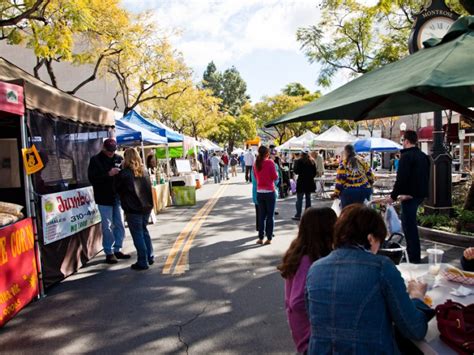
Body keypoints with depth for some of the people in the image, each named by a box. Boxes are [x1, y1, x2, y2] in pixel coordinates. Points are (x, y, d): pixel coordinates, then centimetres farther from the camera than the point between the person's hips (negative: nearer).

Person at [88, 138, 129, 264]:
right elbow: (92, 178, -10)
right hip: (104, 198, -4)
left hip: (118, 197, 4)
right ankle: (109, 252, 13)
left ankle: (117, 250, 23)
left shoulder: (118, 158, 7)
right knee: (107, 226, 2)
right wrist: (108, 174, -21)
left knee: (119, 225, 10)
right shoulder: (95, 160, -3)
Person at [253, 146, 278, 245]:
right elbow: (275, 177, -9)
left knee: (261, 215, 12)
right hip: (270, 192, -4)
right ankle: (269, 238, 7)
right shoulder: (270, 162, -11)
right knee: (270, 215, 5)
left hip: (259, 192, 4)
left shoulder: (256, 163, 3)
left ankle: (261, 238, 13)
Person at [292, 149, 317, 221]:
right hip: (310, 182, 6)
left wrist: (295, 163, 5)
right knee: (308, 198, 13)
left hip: (301, 182, -6)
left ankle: (298, 215, -4)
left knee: (299, 199, -3)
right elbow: (314, 172, 10)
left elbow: (296, 171, -9)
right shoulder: (312, 161, 6)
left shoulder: (299, 161, -11)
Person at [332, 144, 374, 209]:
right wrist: (368, 186, 22)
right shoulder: (362, 160, 7)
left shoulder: (343, 163, -4)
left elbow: (340, 179, -8)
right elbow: (370, 175, 7)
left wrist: (336, 193, -2)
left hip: (349, 192, -4)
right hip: (364, 190, 4)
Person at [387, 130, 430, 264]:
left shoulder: (406, 156, -15)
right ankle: (412, 252, 30)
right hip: (421, 194, 9)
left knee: (409, 225, -3)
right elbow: (426, 176, 19)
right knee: (408, 222, 21)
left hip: (409, 195, -9)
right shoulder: (423, 156, 13)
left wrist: (393, 195, -14)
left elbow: (401, 178, -21)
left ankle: (414, 257, 1)